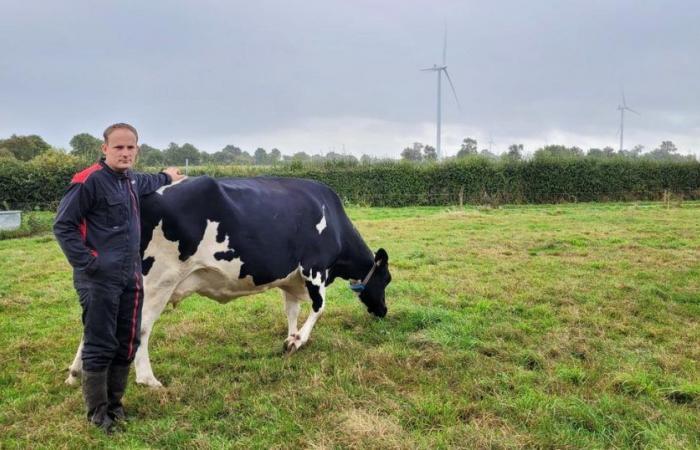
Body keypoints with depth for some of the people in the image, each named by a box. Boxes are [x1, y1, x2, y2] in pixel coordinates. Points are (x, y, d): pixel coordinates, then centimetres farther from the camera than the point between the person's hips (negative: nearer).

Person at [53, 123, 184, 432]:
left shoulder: (129, 180, 13)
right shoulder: (90, 181, -12)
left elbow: (144, 183, 39)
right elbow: (62, 225, -12)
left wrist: (166, 177, 55)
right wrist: (86, 262, -16)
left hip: (131, 277, 8)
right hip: (99, 279, -8)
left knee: (127, 345, 12)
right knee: (100, 347, -3)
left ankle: (114, 405, 26)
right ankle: (97, 414, 10)